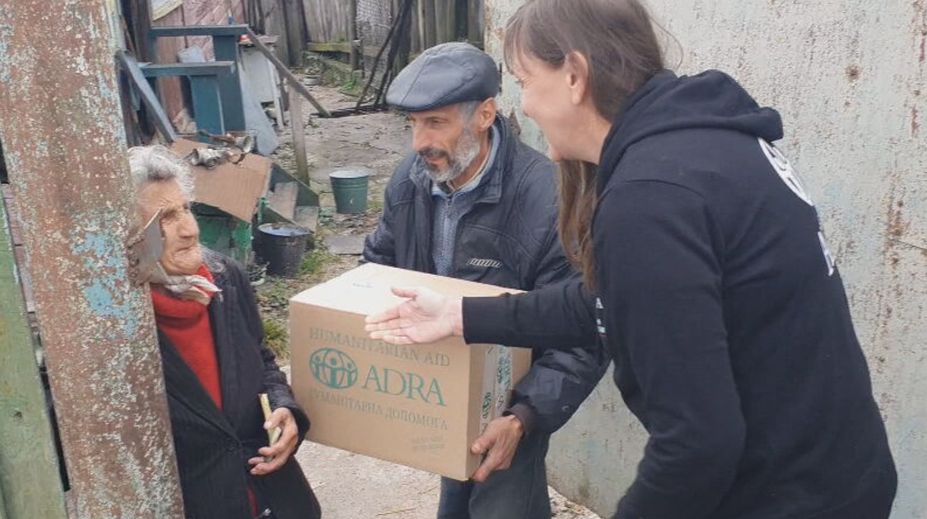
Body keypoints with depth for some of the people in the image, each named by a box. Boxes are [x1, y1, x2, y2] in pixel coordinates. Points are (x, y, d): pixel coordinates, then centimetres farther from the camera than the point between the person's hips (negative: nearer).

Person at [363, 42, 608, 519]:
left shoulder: (550, 202, -31)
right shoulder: (412, 178, -9)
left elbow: (582, 340, -27)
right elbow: (378, 262, 8)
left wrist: (524, 418, -35)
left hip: (506, 404, -6)